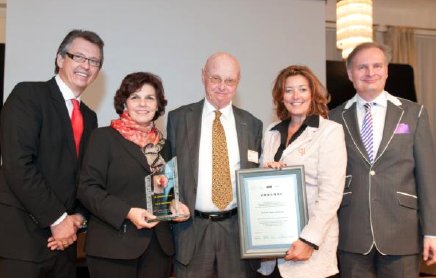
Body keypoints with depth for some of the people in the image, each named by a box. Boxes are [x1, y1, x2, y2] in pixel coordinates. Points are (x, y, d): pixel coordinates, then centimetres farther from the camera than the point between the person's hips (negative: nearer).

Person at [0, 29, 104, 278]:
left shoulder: (89, 117, 14)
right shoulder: (27, 95, -7)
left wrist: (78, 216, -3)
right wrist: (57, 219, -15)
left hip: (63, 238, 6)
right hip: (21, 234, -6)